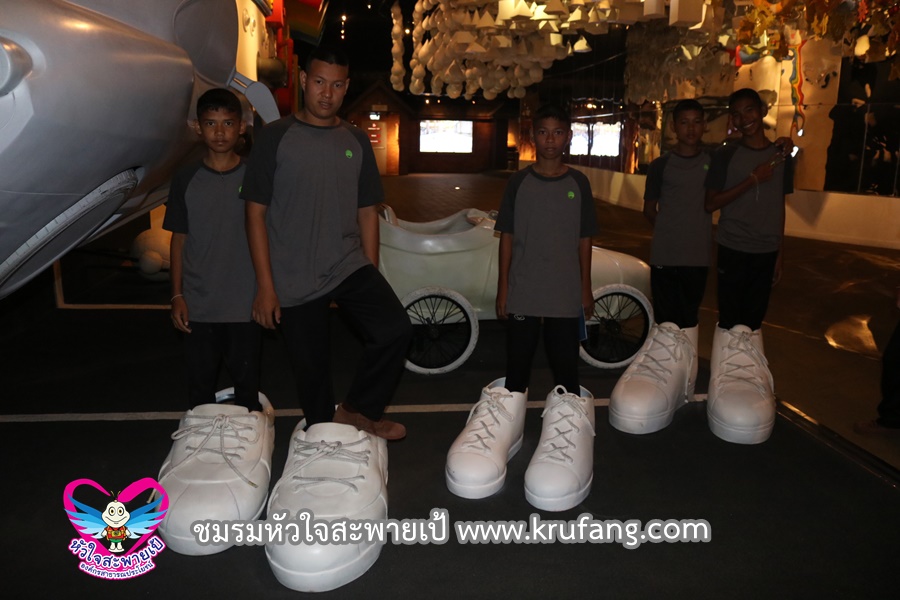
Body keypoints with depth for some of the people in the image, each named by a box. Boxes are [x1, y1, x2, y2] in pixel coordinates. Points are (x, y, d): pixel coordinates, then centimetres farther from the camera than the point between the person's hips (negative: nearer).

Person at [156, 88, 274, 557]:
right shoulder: (186, 180, 2)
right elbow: (179, 239, 5)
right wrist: (177, 294, -1)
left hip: (246, 301, -1)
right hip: (200, 302, 1)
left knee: (247, 380, 9)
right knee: (201, 381, 12)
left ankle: (247, 431, 26)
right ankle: (200, 432, 29)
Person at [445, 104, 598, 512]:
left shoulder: (578, 184, 3)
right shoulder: (519, 183, 1)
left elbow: (584, 240, 6)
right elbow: (507, 237, 2)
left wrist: (586, 289, 5)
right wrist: (502, 289, 0)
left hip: (566, 295, 0)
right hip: (522, 293, 0)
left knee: (565, 365, 7)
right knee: (517, 365, 9)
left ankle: (569, 421, 22)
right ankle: (509, 424, 22)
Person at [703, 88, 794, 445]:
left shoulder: (780, 157, 8)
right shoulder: (726, 156, -2)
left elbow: (780, 208, 13)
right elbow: (711, 203, -8)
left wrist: (780, 253, 11)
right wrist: (753, 180, -17)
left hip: (766, 250, 3)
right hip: (733, 248, -3)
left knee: (753, 320, 7)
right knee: (730, 320, -2)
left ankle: (751, 379, 16)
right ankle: (725, 382, 6)